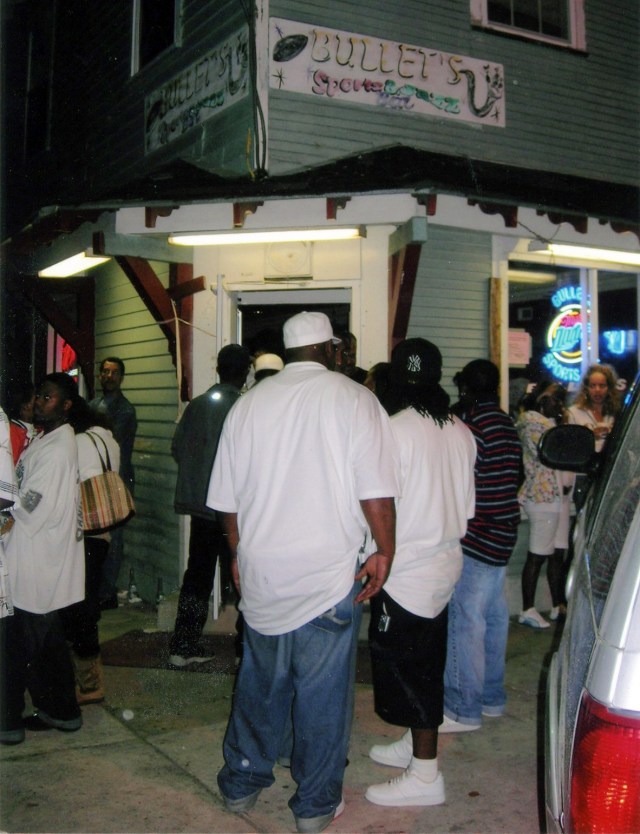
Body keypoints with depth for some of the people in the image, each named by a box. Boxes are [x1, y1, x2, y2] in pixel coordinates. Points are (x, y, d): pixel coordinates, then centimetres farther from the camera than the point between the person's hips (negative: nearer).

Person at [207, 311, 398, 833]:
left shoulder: (249, 404, 5)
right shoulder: (353, 399, -7)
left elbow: (227, 499, 10)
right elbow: (375, 492, -14)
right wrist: (384, 550, -2)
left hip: (260, 572, 4)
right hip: (329, 575, -4)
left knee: (259, 682, 19)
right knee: (323, 691, 9)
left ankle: (242, 785, 33)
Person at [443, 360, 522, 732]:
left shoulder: (473, 424, -16)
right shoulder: (508, 424, 12)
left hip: (475, 537, -9)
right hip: (503, 534, 10)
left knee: (466, 619, -4)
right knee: (495, 616, 16)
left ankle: (465, 708, 1)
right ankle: (493, 696, 27)